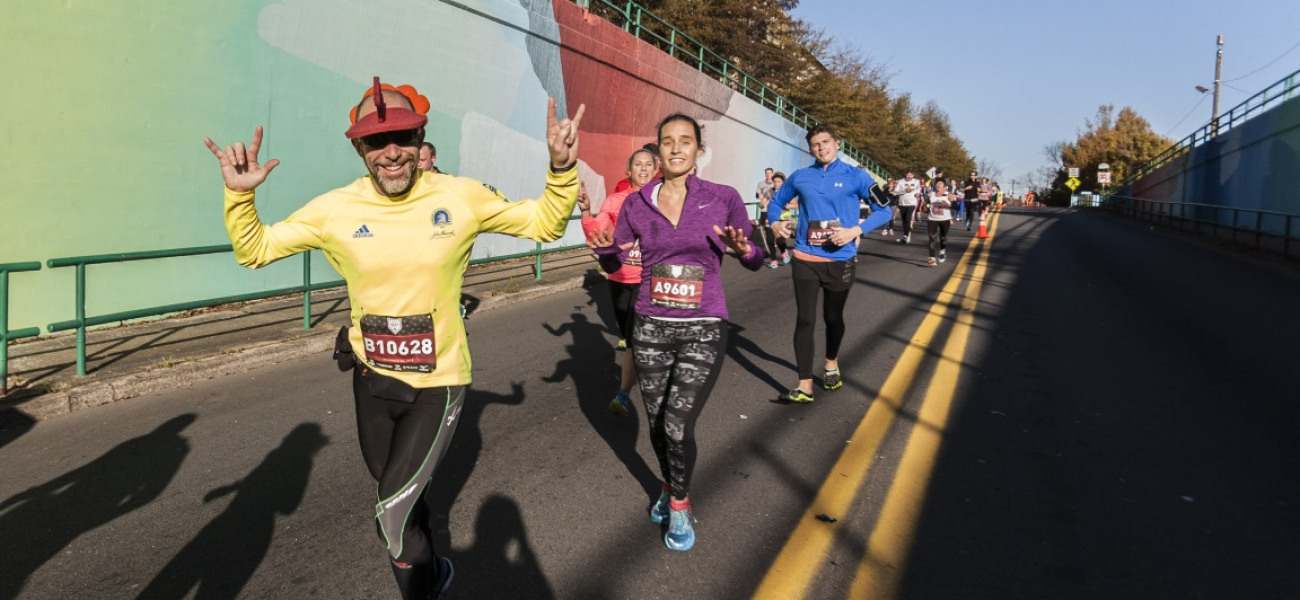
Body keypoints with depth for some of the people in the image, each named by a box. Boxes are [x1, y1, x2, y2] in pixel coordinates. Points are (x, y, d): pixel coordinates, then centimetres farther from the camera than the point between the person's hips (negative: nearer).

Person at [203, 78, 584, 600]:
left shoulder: (462, 198, -14)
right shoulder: (335, 209, -10)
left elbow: (544, 224, -5)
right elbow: (254, 250, -1)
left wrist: (561, 169, -22)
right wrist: (239, 195, -18)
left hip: (437, 384, -4)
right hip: (372, 379, 4)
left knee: (393, 508, -5)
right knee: (391, 487, 25)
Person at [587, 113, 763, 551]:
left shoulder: (724, 199, -5)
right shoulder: (637, 204, 1)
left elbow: (755, 261, 3)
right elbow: (614, 262, 9)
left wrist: (743, 248, -20)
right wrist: (603, 248, -14)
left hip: (703, 330, -2)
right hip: (651, 328, 3)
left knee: (678, 424, -10)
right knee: (657, 424, 13)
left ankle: (679, 504, 18)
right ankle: (671, 486, 43)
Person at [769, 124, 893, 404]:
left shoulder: (855, 176, -4)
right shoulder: (800, 177, 3)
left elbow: (885, 209, -4)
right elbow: (776, 201, 18)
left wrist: (855, 231, -18)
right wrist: (775, 223, -3)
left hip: (840, 260, -1)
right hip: (805, 259, 1)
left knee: (833, 317, 16)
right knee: (805, 320, -6)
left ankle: (831, 365, 43)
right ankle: (805, 386, -3)